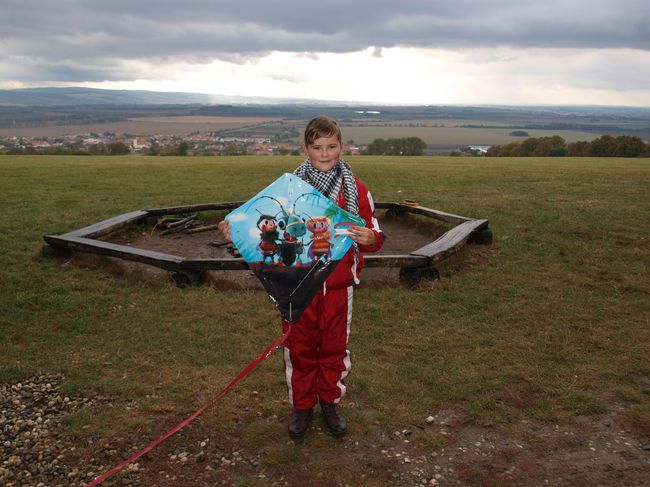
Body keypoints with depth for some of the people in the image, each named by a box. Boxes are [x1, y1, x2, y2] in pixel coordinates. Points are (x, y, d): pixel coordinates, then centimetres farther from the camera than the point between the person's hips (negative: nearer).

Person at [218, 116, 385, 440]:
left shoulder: (355, 189, -4)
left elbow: (374, 236, -1)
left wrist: (369, 238, -25)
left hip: (338, 285, 1)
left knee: (335, 345, 15)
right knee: (299, 347, 12)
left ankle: (331, 401, 38)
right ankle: (301, 405, 33)